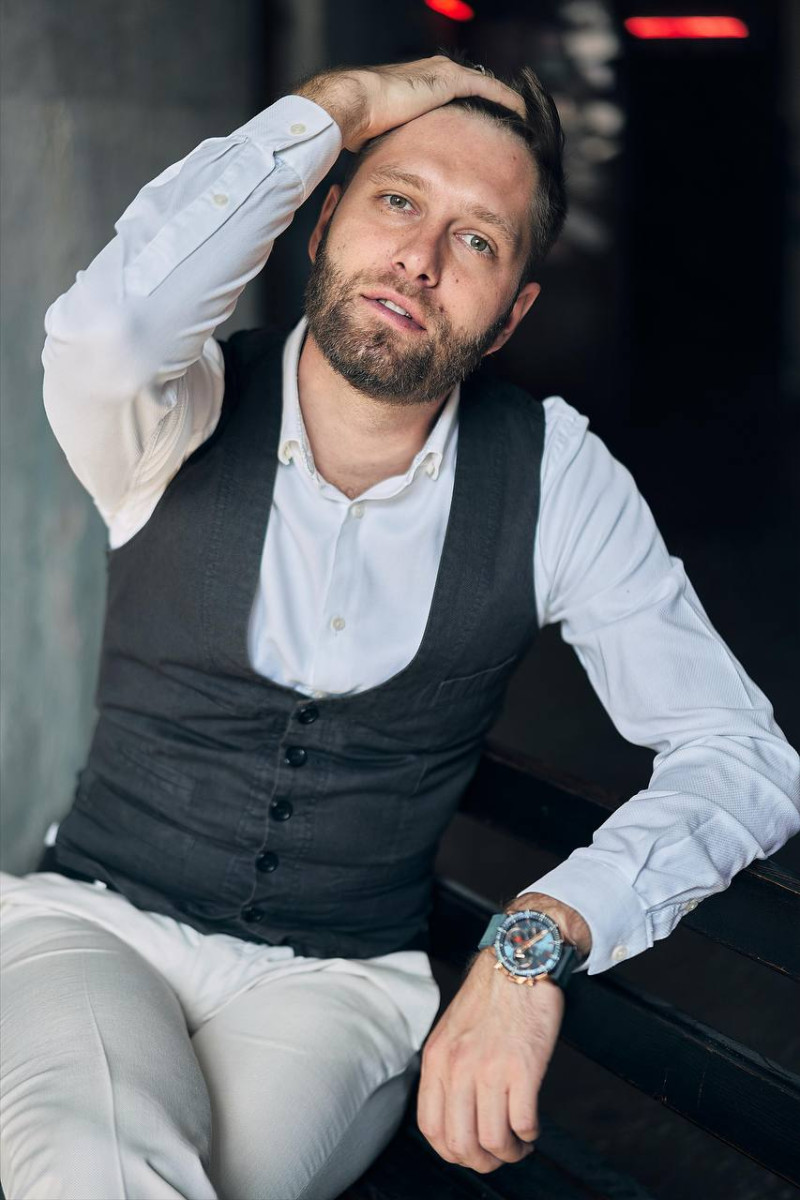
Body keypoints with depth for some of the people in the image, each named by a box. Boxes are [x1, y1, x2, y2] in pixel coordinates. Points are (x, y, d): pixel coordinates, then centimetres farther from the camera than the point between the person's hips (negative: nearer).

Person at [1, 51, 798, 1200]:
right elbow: (111, 328, -33)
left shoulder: (554, 476, -4)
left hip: (341, 978, 2)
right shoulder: (190, 420, -7)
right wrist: (336, 104, -19)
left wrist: (537, 938, -25)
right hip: (100, 925, -1)